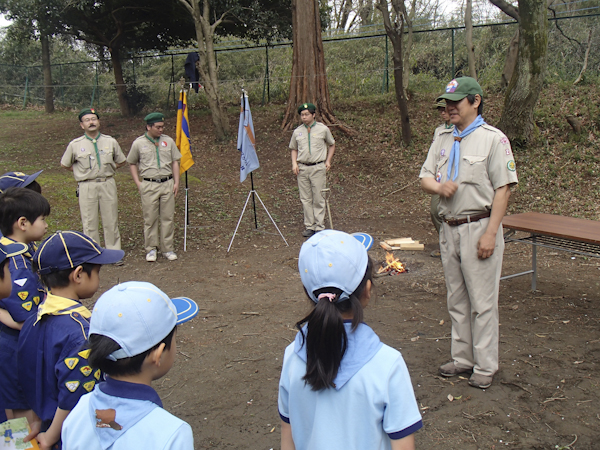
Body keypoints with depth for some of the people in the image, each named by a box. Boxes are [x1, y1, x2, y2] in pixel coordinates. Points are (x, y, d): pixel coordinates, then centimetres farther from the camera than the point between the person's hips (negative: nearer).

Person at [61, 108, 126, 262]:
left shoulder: (110, 142, 5)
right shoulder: (75, 145, 1)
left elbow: (121, 161, 17)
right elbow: (65, 164, 13)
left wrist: (108, 169, 6)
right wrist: (82, 172, 7)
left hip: (107, 184, 1)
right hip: (87, 187, -1)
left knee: (111, 221, 5)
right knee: (89, 222, 2)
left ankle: (114, 253, 13)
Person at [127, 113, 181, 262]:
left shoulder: (168, 141, 8)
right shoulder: (138, 143, 2)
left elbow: (175, 162, 11)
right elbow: (132, 163, 11)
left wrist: (176, 182, 4)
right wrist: (138, 182, 2)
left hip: (167, 184, 2)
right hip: (149, 186, -2)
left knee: (168, 218, 4)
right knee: (150, 219, 2)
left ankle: (167, 248, 14)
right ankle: (151, 249, 12)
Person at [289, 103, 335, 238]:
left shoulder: (323, 129, 2)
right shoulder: (297, 132, 8)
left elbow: (332, 145, 15)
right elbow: (294, 149, 19)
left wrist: (328, 161, 4)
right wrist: (294, 163, 3)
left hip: (318, 167, -3)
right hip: (302, 168, 3)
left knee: (318, 198, -1)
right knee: (305, 199, 5)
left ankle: (319, 226, 6)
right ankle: (309, 226, 12)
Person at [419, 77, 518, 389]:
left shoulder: (493, 139, -8)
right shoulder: (442, 139, 12)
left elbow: (503, 188, -12)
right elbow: (425, 178, 13)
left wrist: (490, 233, -18)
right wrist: (439, 187, -12)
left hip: (479, 227, -6)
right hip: (449, 228, 7)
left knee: (482, 302, 0)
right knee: (456, 299, 14)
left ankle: (485, 366, 12)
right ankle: (462, 359, 27)